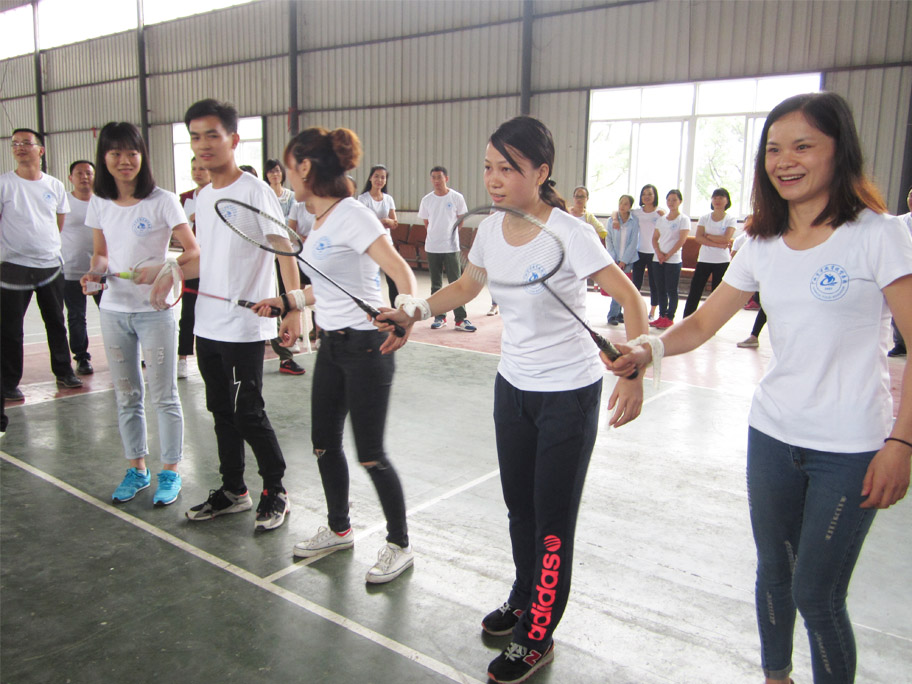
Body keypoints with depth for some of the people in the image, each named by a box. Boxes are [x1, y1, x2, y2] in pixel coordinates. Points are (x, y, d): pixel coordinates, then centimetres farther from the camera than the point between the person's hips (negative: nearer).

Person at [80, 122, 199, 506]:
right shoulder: (99, 203, 6)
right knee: (126, 396, 14)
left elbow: (193, 251, -10)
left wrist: (160, 269, -26)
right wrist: (95, 272, -6)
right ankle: (136, 469, 28)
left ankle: (170, 472, 17)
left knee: (164, 396, 3)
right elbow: (101, 253, 15)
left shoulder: (162, 201, -9)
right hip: (114, 310, 5)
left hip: (154, 311, -5)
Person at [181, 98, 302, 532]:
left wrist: (292, 308, -22)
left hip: (245, 326, -8)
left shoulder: (255, 192, -11)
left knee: (248, 413, -3)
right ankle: (233, 490, 29)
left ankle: (275, 492, 15)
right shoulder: (203, 197, 12)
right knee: (222, 410, 15)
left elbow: (285, 251, -15)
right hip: (207, 325, 8)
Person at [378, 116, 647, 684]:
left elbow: (631, 300, -21)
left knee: (553, 520, 4)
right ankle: (525, 598, 44)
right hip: (513, 386, 6)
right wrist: (418, 309, -2)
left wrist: (633, 374, -34)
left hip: (569, 393, -6)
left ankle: (536, 638, 22)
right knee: (519, 506, 20)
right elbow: (468, 285, 14)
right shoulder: (491, 229, -3)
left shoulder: (569, 235, -21)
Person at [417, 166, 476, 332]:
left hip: (451, 247, -3)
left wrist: (449, 232, 5)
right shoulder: (426, 200, 5)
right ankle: (439, 317, 18)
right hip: (432, 248, 3)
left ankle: (461, 319, -1)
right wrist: (436, 235, 9)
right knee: (436, 285, 9)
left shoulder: (457, 198, -3)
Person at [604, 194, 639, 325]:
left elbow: (633, 243, -4)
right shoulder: (611, 220, 5)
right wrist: (612, 259, -5)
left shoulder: (634, 221, -2)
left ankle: (613, 314, 5)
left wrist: (624, 261, -8)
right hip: (614, 259, 1)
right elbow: (608, 240, 4)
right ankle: (618, 313, 4)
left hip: (628, 260, -1)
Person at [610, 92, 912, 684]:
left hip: (850, 448, -5)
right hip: (772, 434, 5)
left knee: (817, 594, 0)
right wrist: (647, 352, -16)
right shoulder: (763, 246, 5)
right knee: (774, 572, 19)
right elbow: (703, 323, 3)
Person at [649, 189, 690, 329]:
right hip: (658, 259, 5)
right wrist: (659, 253, -7)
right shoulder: (661, 219, 13)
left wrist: (668, 255, -13)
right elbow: (655, 238, 10)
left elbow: (682, 240, -10)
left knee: (671, 290, -3)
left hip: (673, 260, -5)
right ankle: (662, 316, 13)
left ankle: (670, 318, 0)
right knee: (660, 289, 7)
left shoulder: (683, 219, -2)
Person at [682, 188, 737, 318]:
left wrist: (708, 236, -8)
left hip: (722, 262, -2)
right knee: (694, 292, 0)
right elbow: (698, 238, -7)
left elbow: (726, 239, -15)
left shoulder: (731, 220, 0)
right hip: (704, 260, 2)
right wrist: (718, 244, -15)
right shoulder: (704, 218, 6)